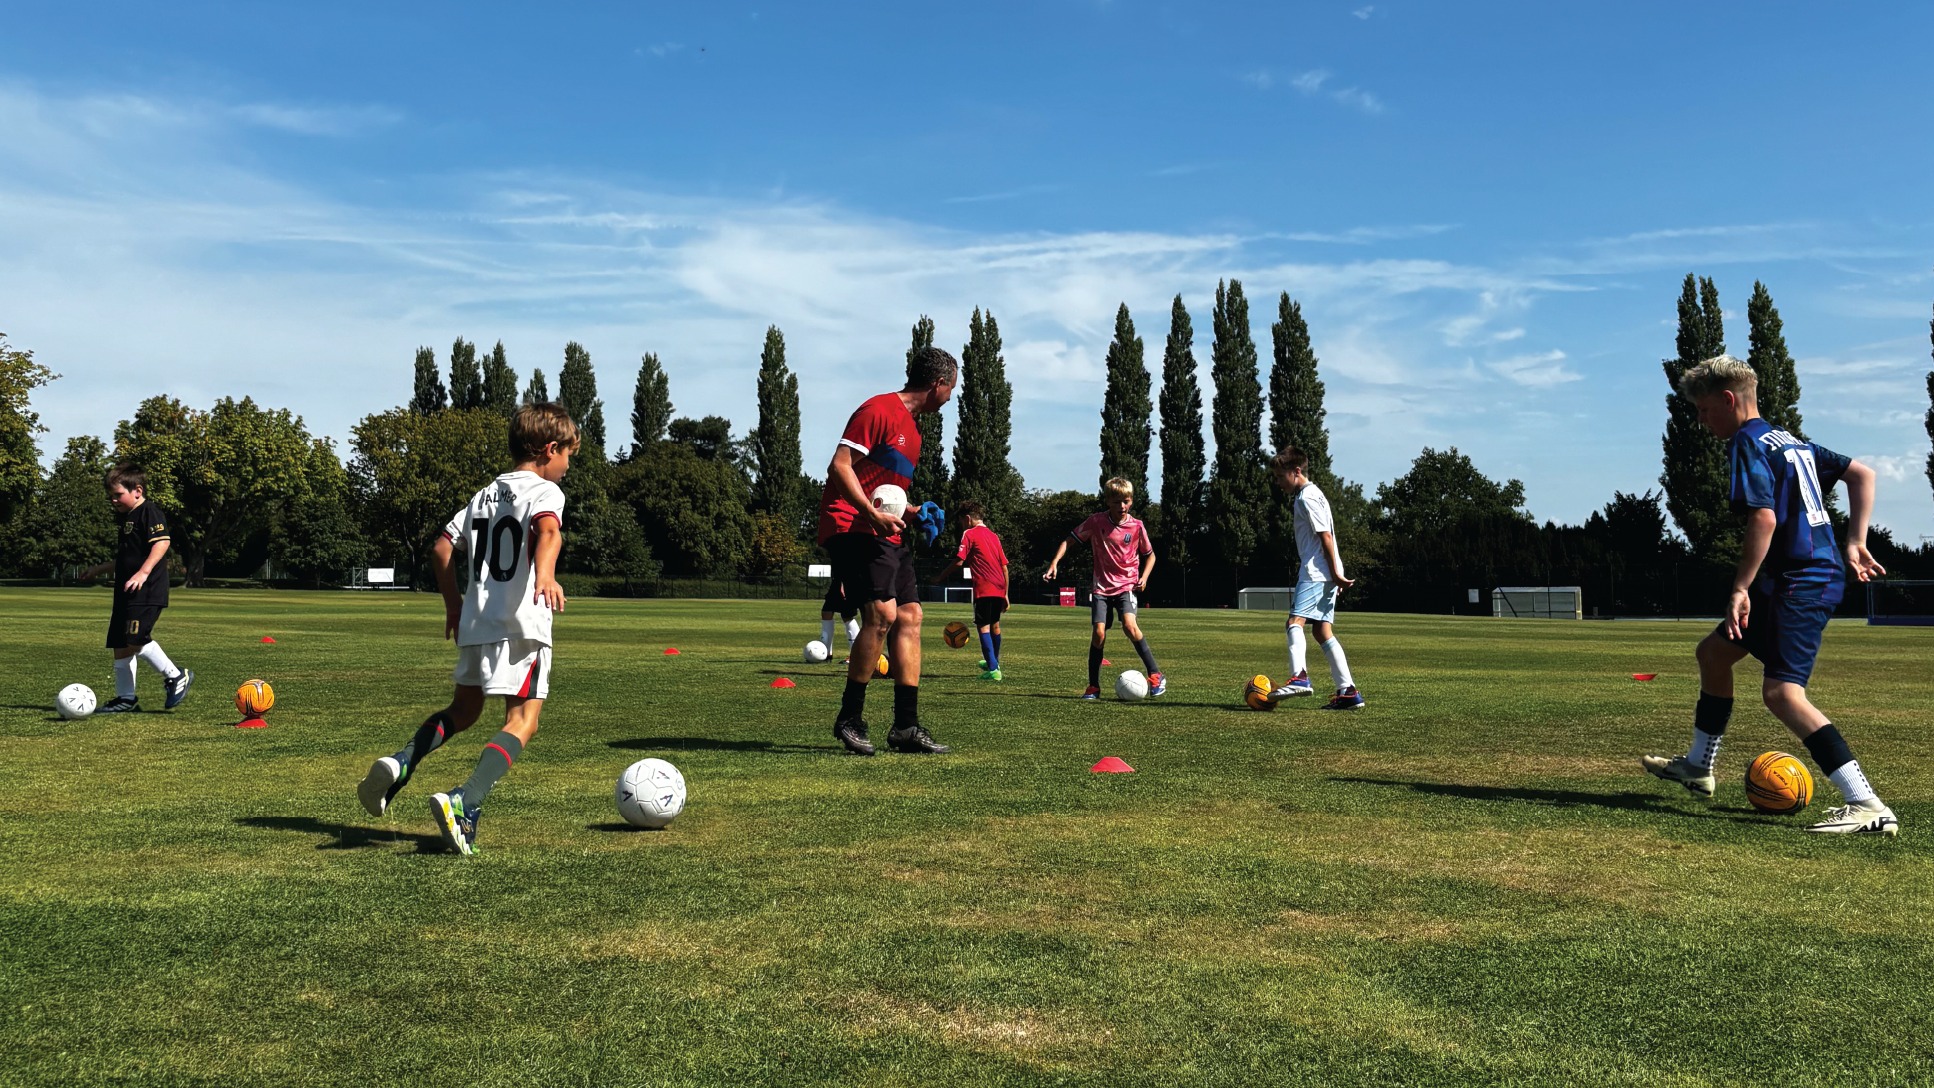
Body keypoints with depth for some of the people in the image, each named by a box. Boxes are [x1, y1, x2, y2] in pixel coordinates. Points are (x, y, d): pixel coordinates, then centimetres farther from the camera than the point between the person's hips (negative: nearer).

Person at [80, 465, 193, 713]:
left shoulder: (149, 512, -8)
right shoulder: (122, 517, 22)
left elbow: (162, 542, -22)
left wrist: (143, 573, -30)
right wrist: (99, 569, 34)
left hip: (147, 591, -10)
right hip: (125, 591, 10)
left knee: (135, 639, -19)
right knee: (119, 644, 9)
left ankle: (176, 677, -5)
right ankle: (126, 697, 15)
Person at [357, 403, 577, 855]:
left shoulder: (485, 494, 19)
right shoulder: (544, 490, -3)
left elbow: (442, 549, 20)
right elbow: (548, 531, -26)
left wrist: (453, 603, 27)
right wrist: (545, 575, -43)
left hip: (474, 620, 7)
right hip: (521, 622, -7)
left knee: (464, 708, 22)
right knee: (522, 721, -6)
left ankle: (401, 763, 2)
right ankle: (464, 803, -22)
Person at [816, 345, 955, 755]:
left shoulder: (911, 428, 22)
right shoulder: (879, 410, -9)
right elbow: (840, 466, -17)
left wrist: (912, 515, 16)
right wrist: (874, 514, -25)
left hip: (886, 534, 10)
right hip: (852, 525, -10)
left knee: (909, 616, 2)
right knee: (883, 611, -21)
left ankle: (906, 726, 6)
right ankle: (849, 719, -9)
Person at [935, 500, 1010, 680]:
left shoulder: (969, 534, -3)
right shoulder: (994, 535, 17)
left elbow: (959, 562, -13)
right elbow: (1004, 566, 17)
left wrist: (943, 575, 2)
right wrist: (1005, 594, 21)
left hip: (983, 589, -7)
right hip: (999, 588, 7)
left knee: (984, 626, -5)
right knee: (995, 625, 22)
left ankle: (993, 669, -13)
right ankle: (994, 662, 39)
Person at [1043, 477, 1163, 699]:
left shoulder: (1137, 526, -3)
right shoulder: (1096, 522, -5)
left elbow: (1150, 555, 12)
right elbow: (1069, 540, 2)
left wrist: (1144, 577, -3)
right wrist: (1055, 562, -11)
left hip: (1127, 584, -1)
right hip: (1102, 587, 1)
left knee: (1129, 624, -24)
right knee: (1099, 633, -10)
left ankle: (1155, 675, -13)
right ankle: (1094, 686, 4)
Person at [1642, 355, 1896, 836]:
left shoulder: (1748, 444, -11)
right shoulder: (1790, 441, 19)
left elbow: (1764, 518, -22)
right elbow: (1863, 474, 21)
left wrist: (1740, 588, -21)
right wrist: (1855, 543, 17)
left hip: (1799, 583, -11)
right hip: (1818, 573, 11)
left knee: (1781, 691, -19)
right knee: (1713, 651, 22)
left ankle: (1869, 806, -24)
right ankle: (1698, 767, 34)